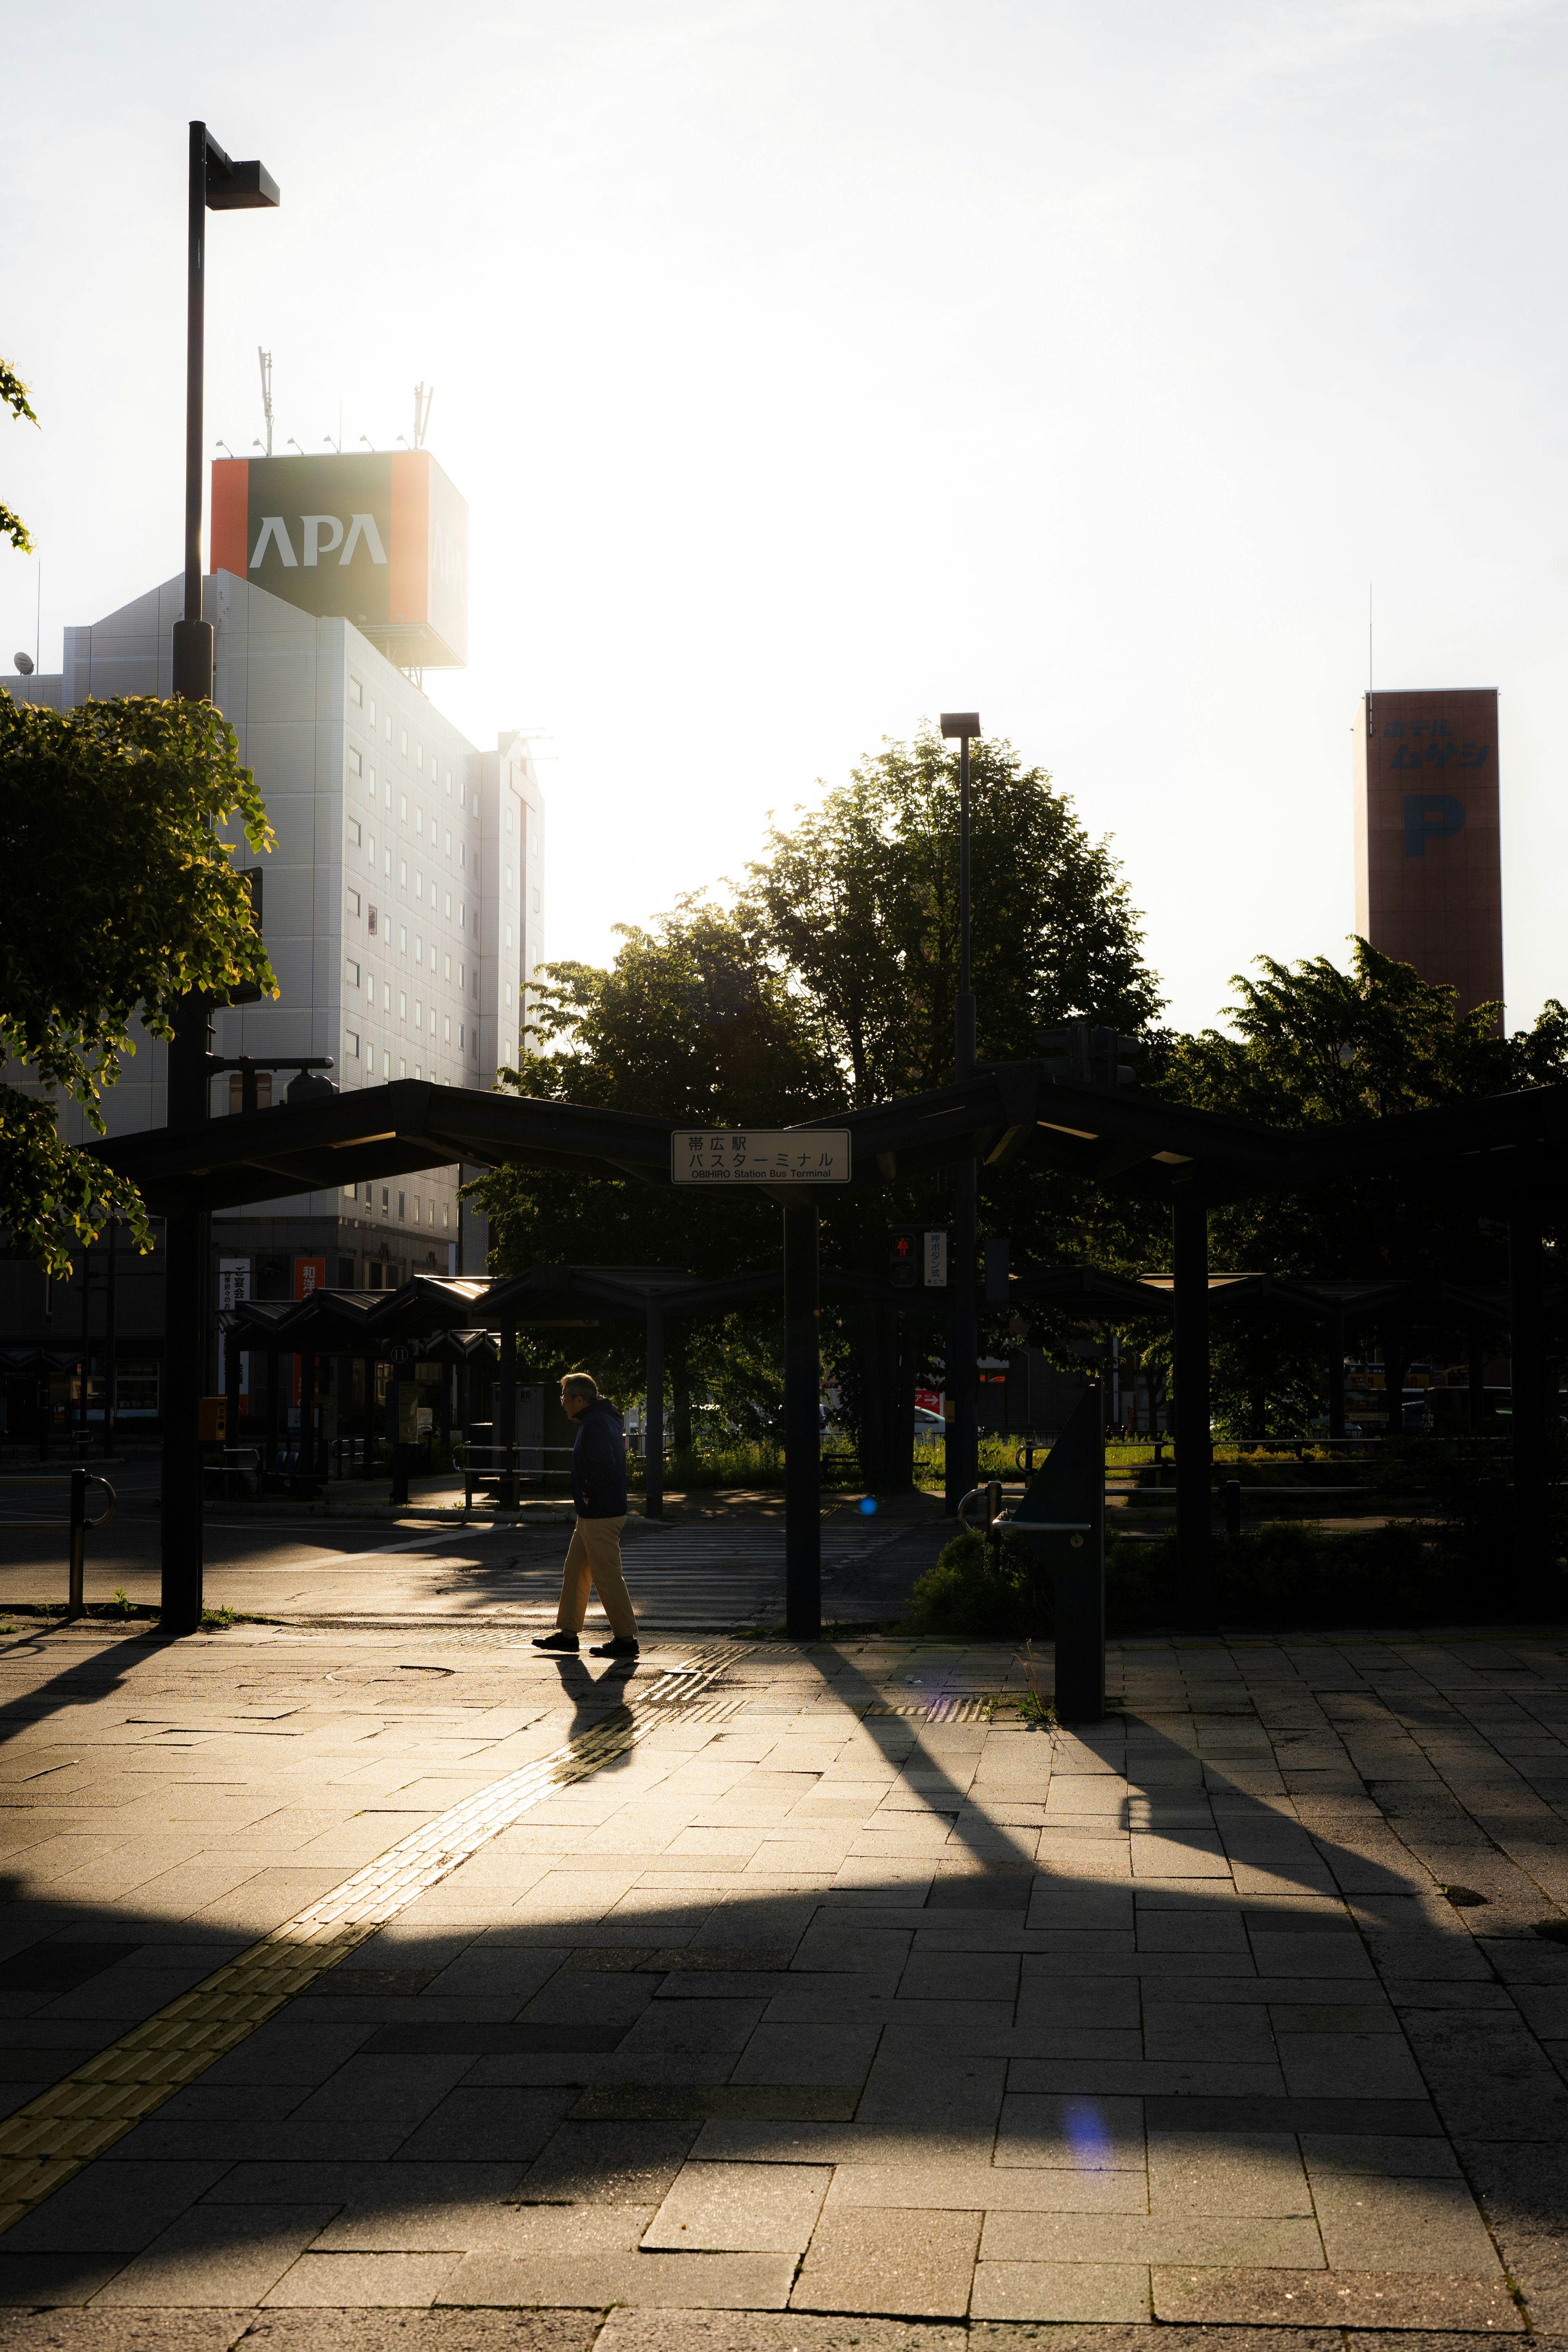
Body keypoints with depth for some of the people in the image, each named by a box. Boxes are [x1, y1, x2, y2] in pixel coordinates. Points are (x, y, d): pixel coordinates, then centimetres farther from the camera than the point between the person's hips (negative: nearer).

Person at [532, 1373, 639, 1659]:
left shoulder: (596, 1424, -18)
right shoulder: (606, 1419, 15)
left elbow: (604, 1466, -31)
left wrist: (589, 1494, -16)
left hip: (600, 1515, -11)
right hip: (592, 1514, 11)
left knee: (607, 1576, -5)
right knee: (575, 1570, 15)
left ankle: (625, 1638, 0)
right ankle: (567, 1633, 22)